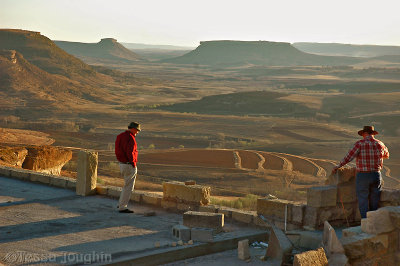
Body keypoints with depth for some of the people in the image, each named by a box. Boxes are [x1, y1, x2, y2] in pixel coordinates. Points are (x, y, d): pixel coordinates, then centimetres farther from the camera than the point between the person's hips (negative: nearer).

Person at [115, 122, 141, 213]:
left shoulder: (120, 136, 10)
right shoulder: (131, 138, -19)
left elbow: (118, 151, 15)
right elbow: (130, 153, -27)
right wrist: (134, 163, -13)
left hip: (122, 164, 9)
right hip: (129, 166, -9)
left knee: (127, 184, 22)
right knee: (128, 187, -1)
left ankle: (121, 203, 26)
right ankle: (122, 207, 2)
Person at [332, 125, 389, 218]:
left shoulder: (360, 144, -10)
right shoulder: (380, 144, 4)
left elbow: (349, 157, -14)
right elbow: (386, 155, 24)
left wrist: (338, 166, -3)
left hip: (362, 176, -4)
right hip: (376, 176, 4)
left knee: (363, 204, 3)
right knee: (374, 204, 12)